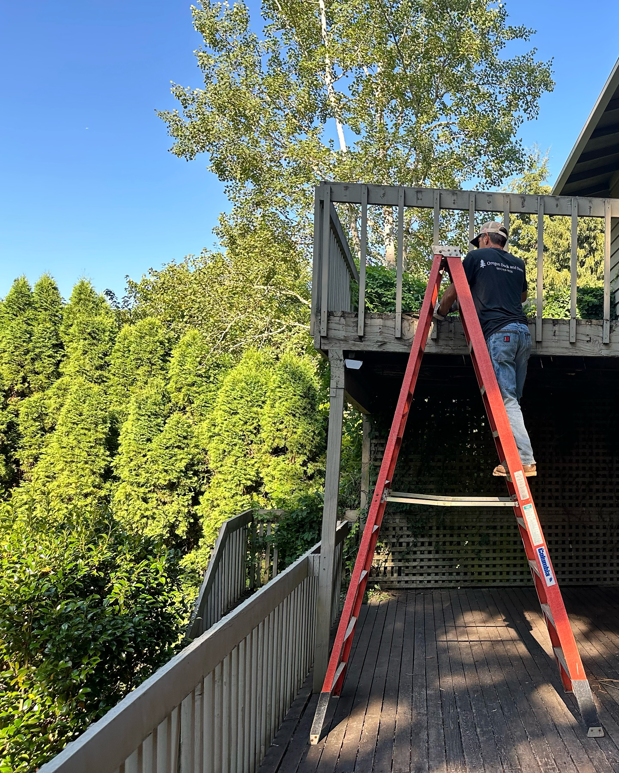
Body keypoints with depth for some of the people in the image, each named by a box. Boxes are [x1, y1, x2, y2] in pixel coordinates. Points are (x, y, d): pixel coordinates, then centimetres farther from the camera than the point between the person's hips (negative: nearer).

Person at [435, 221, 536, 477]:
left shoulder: (477, 256, 8)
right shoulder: (518, 263, 23)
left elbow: (453, 292, 10)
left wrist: (440, 312, 28)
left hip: (499, 332, -6)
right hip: (523, 332, 6)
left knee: (507, 401, -9)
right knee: (513, 400, 9)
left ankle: (525, 461, -14)